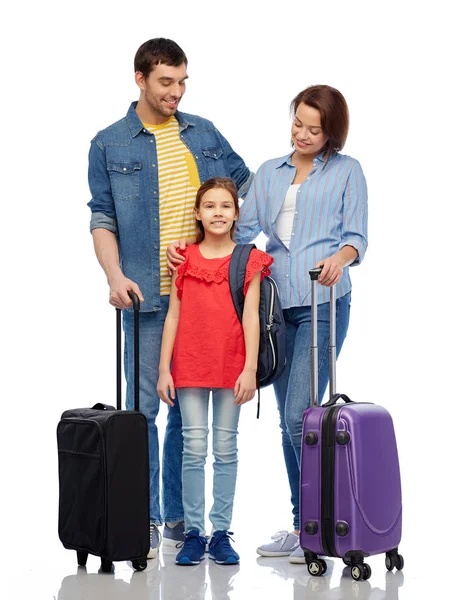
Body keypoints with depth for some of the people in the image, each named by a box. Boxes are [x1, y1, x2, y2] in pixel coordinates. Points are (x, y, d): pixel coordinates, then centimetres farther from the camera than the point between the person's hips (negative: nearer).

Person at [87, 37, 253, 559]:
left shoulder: (204, 133, 11)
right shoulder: (109, 145, 2)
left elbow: (245, 183, 20)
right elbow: (102, 219, -2)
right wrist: (115, 276, -17)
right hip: (147, 296, -3)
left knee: (191, 408, 9)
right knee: (143, 407, -2)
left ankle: (181, 516, 19)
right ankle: (146, 520, 6)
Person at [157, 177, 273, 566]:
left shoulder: (249, 260, 1)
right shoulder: (184, 259, 5)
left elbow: (251, 317, -3)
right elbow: (173, 316, 5)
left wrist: (250, 369, -10)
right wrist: (164, 369, 1)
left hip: (231, 367, -1)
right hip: (190, 366, 1)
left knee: (225, 448, 6)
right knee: (194, 448, 1)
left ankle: (221, 533, 12)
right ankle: (193, 533, 7)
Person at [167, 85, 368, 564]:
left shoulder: (346, 171, 8)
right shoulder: (269, 173, 19)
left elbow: (356, 235, 1)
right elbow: (243, 228, 11)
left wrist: (340, 257, -21)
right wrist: (189, 246, -2)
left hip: (323, 302, -5)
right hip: (277, 304, 5)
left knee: (299, 413, -14)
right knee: (289, 420, 8)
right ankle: (301, 526, 17)